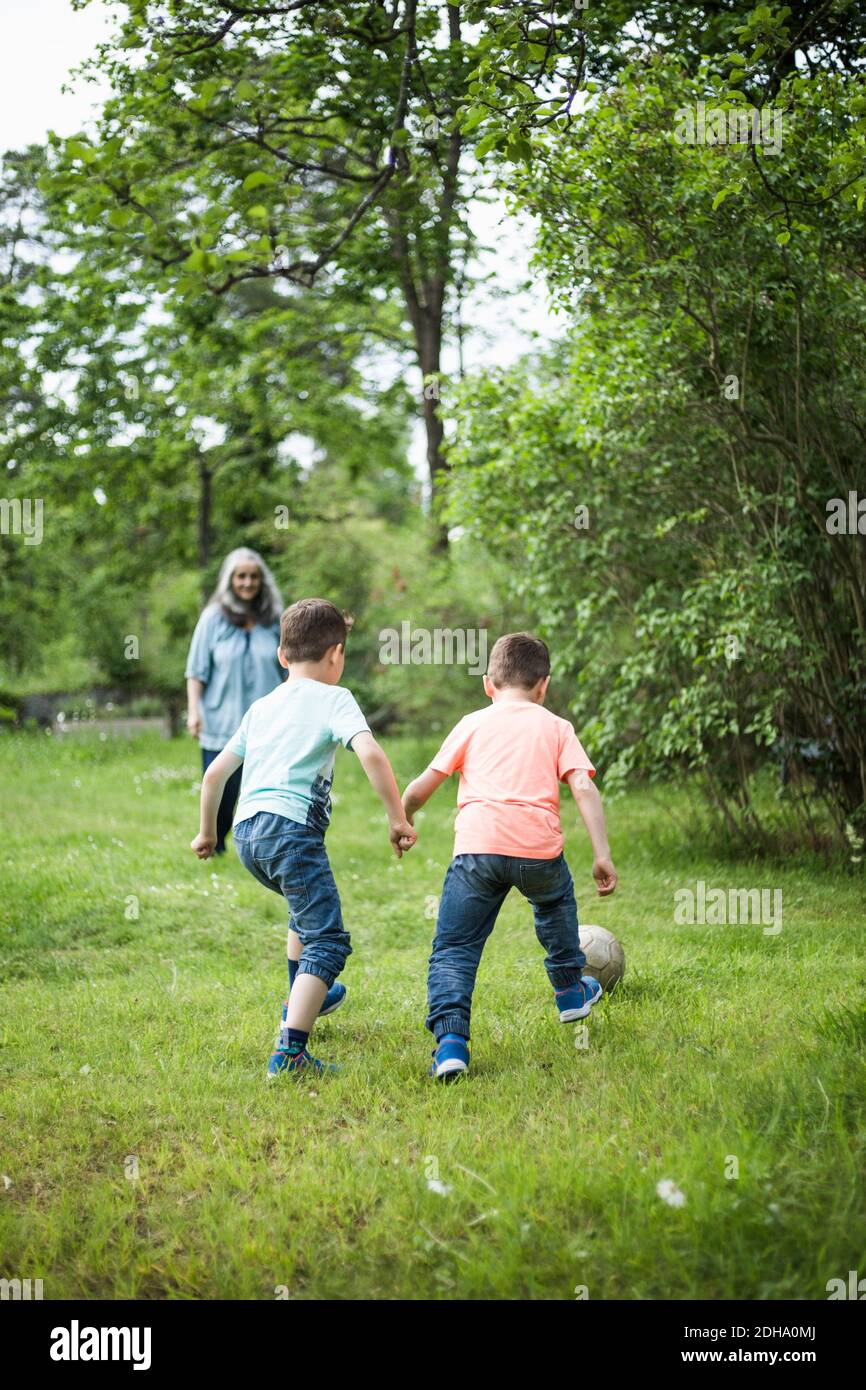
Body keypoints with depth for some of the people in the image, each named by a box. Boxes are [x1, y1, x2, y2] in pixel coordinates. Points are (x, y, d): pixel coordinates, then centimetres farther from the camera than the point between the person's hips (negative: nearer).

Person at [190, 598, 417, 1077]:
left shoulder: (261, 707, 24)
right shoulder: (333, 698, 5)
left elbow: (215, 772, 27)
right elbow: (370, 753, -13)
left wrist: (206, 832, 40)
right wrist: (398, 818, -8)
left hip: (245, 832, 8)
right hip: (291, 827, -8)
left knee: (308, 907, 35)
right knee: (327, 940, -9)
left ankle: (303, 999, 46)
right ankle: (289, 1051, -24)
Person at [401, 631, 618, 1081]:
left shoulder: (473, 724, 18)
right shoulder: (556, 727, 18)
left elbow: (419, 788, 17)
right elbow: (584, 789, 4)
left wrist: (402, 820, 36)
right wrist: (602, 855, 2)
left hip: (476, 845, -1)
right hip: (538, 847, 1)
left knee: (453, 950, 4)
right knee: (555, 903, 34)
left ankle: (450, 1039, -15)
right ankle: (570, 988, 49)